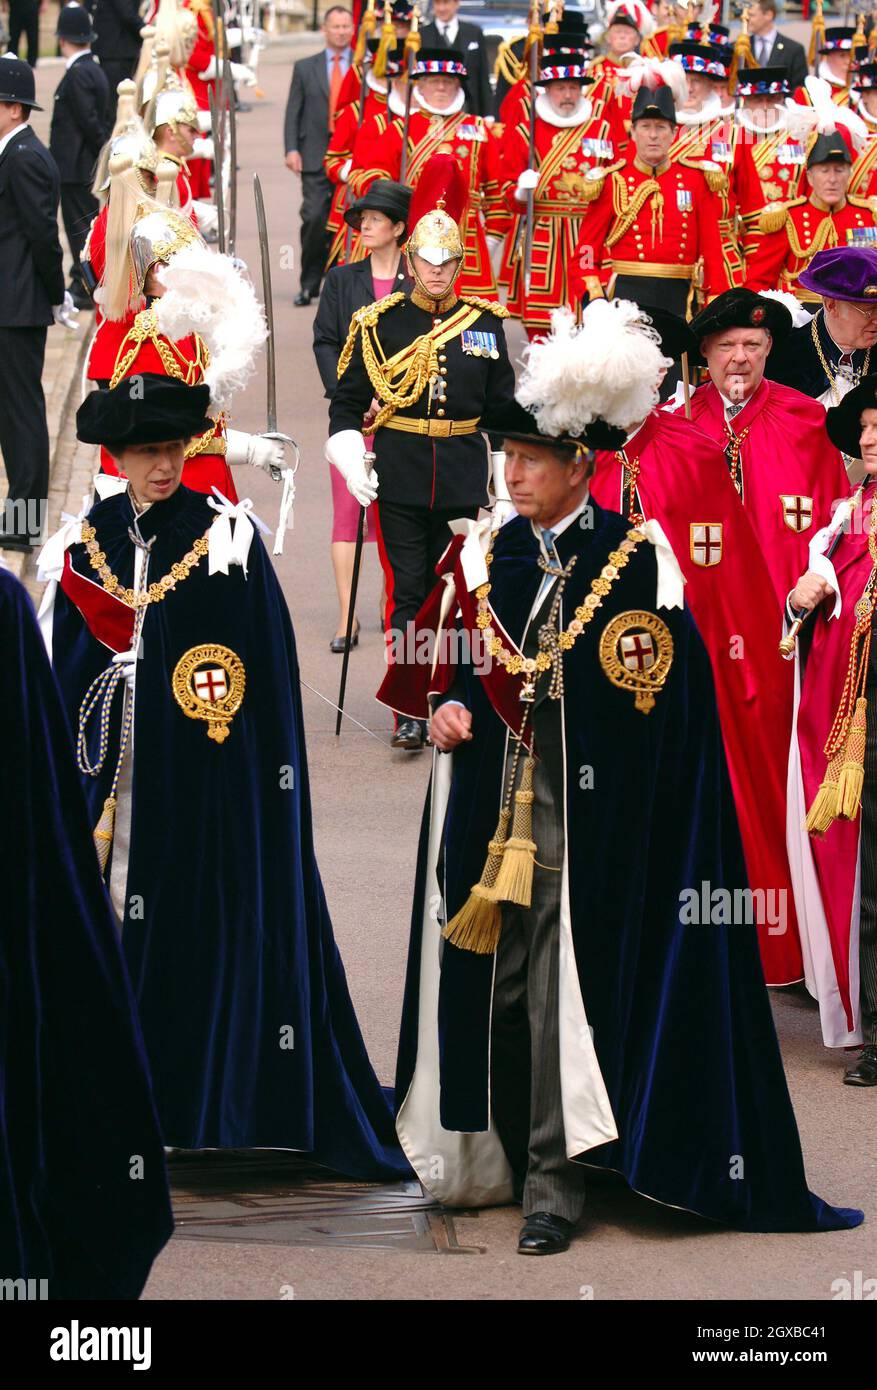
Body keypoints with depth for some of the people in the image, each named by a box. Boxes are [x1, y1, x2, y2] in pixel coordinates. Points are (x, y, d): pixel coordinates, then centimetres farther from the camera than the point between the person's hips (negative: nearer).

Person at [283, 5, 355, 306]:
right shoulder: (305, 68, 11)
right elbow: (293, 112, 9)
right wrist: (292, 149, -4)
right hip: (316, 157, 0)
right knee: (314, 219, -9)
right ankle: (309, 284, 0)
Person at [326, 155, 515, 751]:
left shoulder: (485, 322, 5)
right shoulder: (379, 323, 0)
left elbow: (503, 407, 10)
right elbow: (347, 401, 5)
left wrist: (507, 480, 5)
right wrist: (351, 464, -8)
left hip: (465, 476, 2)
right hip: (400, 478, -1)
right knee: (407, 593, -1)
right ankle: (410, 713, 3)